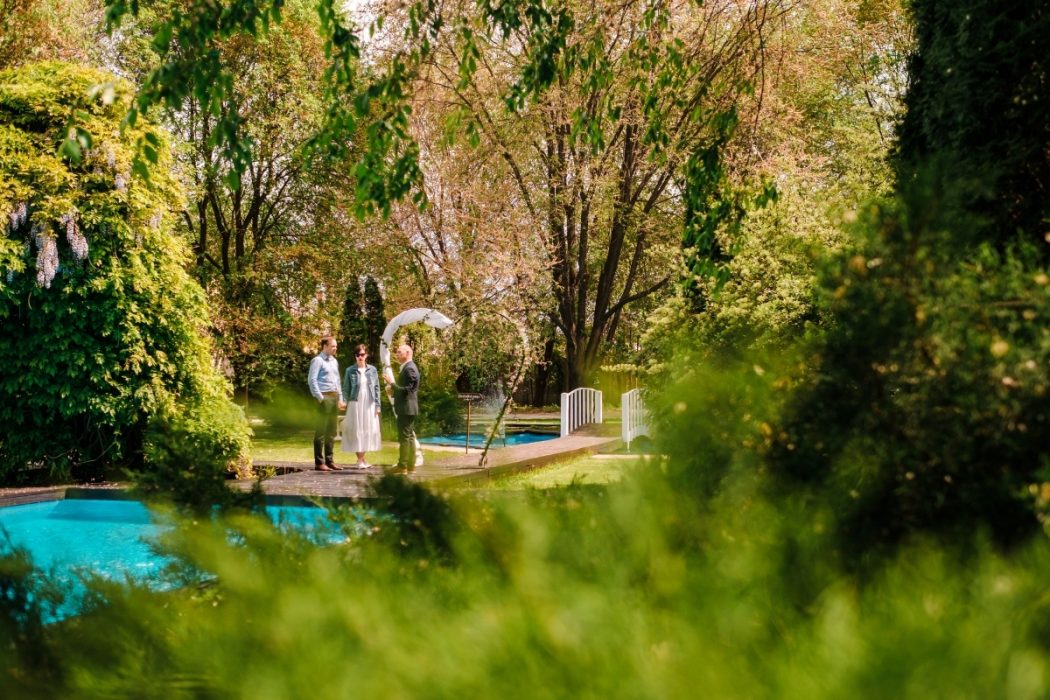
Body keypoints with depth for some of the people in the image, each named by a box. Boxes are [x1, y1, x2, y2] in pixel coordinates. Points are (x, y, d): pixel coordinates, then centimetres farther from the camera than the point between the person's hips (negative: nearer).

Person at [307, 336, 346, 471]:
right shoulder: (318, 361, -6)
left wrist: (340, 399, 15)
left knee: (331, 432, 11)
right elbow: (312, 380, -13)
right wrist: (320, 398, -16)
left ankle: (329, 461, 17)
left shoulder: (334, 361, 17)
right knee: (321, 431, -5)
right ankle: (319, 462, -3)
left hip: (334, 397, 8)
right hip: (324, 397, -8)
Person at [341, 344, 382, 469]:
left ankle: (363, 457, 16)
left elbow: (376, 388, 6)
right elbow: (346, 389, 2)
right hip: (355, 404, -2)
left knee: (368, 430, 5)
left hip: (369, 405, 2)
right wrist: (345, 405, -5)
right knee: (357, 430, -1)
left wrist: (377, 405, 1)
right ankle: (360, 459, 4)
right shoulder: (350, 371, -1)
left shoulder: (372, 370, 6)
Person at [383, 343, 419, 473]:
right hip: (407, 408, 11)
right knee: (409, 437, 12)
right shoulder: (408, 367, 17)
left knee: (404, 437, -8)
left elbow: (406, 390, -21)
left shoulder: (409, 369, -16)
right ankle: (410, 465, 16)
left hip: (406, 408, -11)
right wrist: (393, 388, 11)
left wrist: (391, 383, -18)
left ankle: (402, 465, -7)